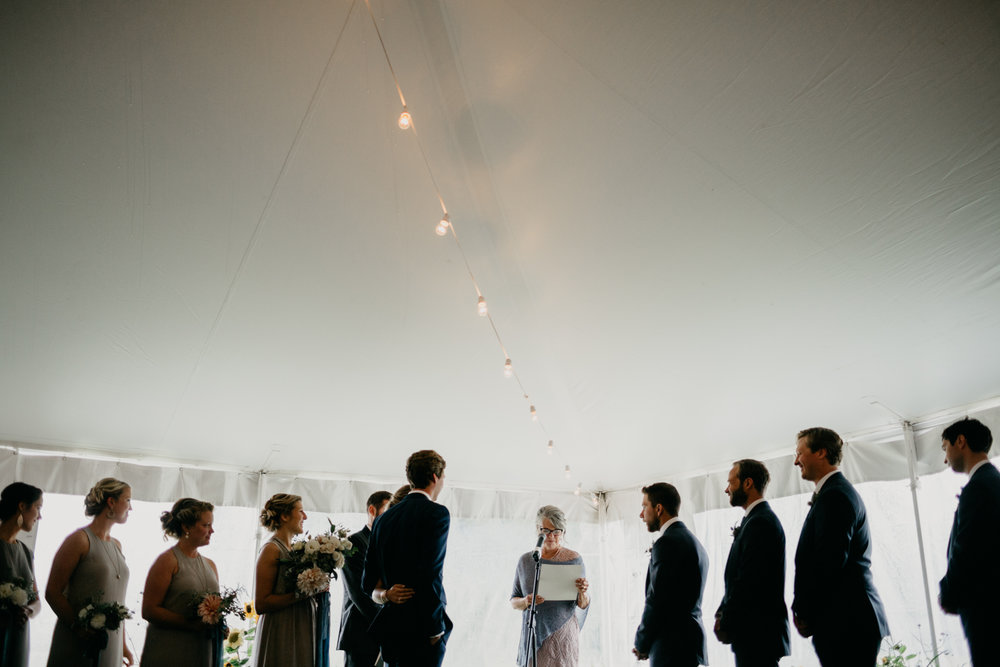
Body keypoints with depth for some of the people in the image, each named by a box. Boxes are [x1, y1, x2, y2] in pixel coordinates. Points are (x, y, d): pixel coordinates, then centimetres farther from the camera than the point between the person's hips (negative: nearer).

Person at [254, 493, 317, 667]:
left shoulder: (295, 549, 11)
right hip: (281, 635, -7)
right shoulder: (271, 549, -10)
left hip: (302, 632, 8)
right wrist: (300, 594, -20)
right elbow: (260, 604, -16)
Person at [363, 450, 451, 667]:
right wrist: (435, 628, -12)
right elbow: (429, 573, -18)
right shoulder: (437, 513, -9)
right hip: (422, 632, -7)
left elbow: (369, 581, 12)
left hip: (390, 631, 7)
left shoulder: (383, 519, 13)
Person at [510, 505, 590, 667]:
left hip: (562, 635, -2)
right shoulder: (526, 560, 5)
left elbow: (583, 605, -1)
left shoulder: (573, 559, -2)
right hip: (532, 635, 2)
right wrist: (525, 602, -13)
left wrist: (582, 593, -23)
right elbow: (513, 601, 9)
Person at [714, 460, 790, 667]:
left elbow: (749, 581, -21)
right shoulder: (758, 519, 16)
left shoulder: (760, 522, -16)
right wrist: (722, 613, 7)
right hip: (756, 634, 10)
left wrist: (726, 624, -13)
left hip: (758, 634, -10)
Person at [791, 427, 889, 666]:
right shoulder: (840, 491, 19)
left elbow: (830, 561, -20)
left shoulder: (834, 496, -13)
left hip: (846, 624, -10)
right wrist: (804, 610, 11)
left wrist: (803, 612, -11)